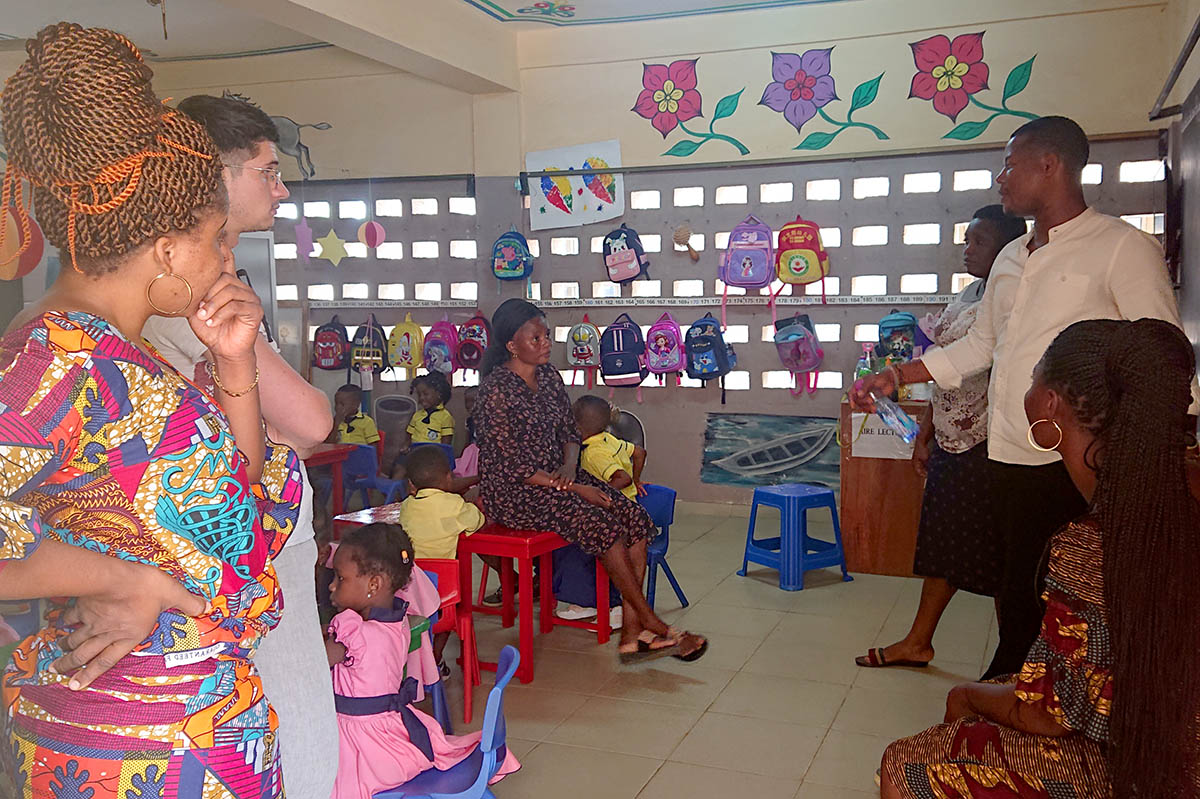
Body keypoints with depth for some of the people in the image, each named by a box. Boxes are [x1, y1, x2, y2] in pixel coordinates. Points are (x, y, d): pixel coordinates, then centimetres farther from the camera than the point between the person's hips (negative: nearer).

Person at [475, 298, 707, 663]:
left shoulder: (549, 376, 8)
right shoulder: (496, 390, -16)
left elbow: (569, 432, 13)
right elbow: (513, 466, -18)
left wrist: (569, 467, -10)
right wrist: (573, 488, -20)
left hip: (555, 477, 8)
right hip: (512, 493, -8)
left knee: (636, 518, -13)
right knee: (604, 524, -26)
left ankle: (632, 633, -13)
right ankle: (651, 622, -10)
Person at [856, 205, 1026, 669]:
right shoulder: (966, 297, 13)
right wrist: (925, 434, 18)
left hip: (989, 444, -8)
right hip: (950, 440, 8)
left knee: (996, 549, 1)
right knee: (944, 542, 15)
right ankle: (918, 642, 26)